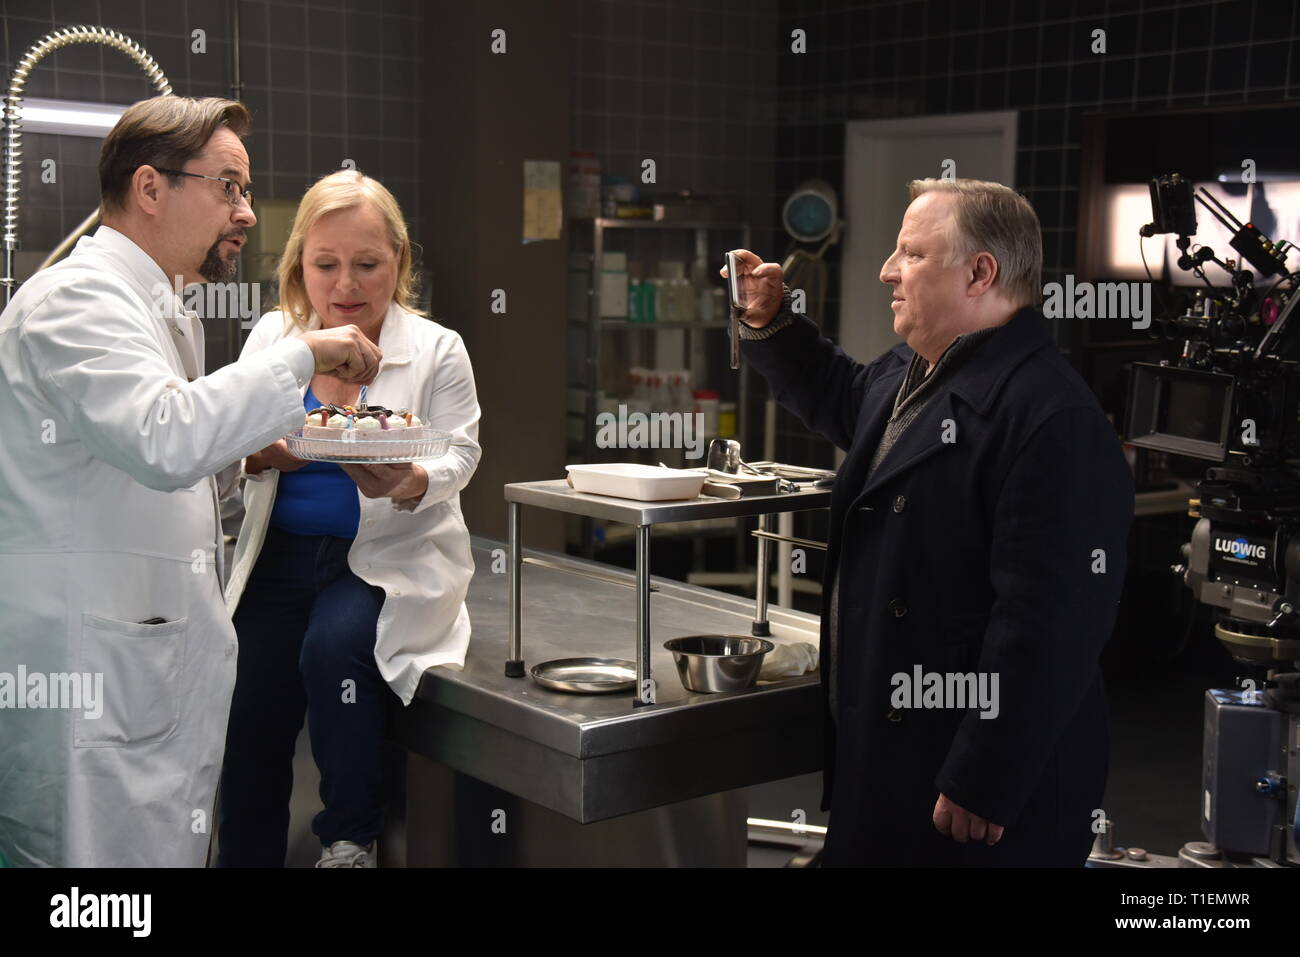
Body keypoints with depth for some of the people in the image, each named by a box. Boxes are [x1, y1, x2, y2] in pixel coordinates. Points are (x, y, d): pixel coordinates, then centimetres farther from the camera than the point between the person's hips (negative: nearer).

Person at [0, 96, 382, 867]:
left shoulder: (164, 310, 19)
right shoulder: (78, 297, -12)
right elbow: (163, 439, -30)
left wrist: (246, 454, 11)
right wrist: (302, 355, -21)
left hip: (153, 660, 10)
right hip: (87, 680, -10)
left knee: (169, 846, 11)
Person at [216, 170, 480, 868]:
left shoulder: (436, 348, -2)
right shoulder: (272, 335, 7)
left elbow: (461, 453, -5)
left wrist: (410, 485, -28)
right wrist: (257, 454, -19)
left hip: (391, 557, -3)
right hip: (281, 553, 3)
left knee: (333, 648, -31)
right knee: (248, 713, -10)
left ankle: (351, 838, -9)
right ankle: (245, 858, 13)